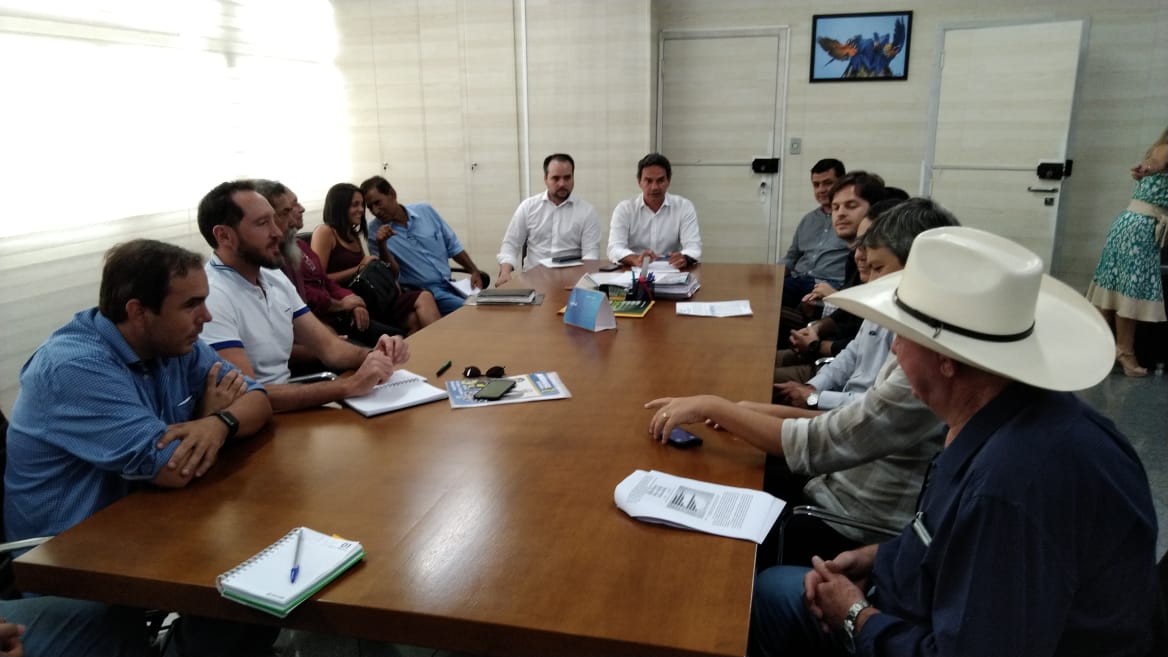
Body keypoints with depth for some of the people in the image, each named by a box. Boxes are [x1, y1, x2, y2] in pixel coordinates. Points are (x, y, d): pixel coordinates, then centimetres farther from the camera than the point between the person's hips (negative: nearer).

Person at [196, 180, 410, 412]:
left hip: (286, 407, 7)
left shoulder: (275, 278, 7)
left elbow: (328, 347, 6)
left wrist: (371, 355, -15)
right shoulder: (209, 296, -20)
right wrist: (350, 385, -30)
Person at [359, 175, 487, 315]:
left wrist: (474, 271, 4)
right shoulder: (375, 230, -4)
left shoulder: (426, 211, 4)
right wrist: (381, 245, -22)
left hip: (449, 285, 5)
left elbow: (453, 247, 13)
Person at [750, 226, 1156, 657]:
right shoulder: (1008, 418, -6)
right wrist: (878, 557, -1)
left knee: (774, 597, 2)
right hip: (937, 620, 8)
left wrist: (857, 616, -16)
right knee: (772, 590, 14)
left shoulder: (1011, 484, -37)